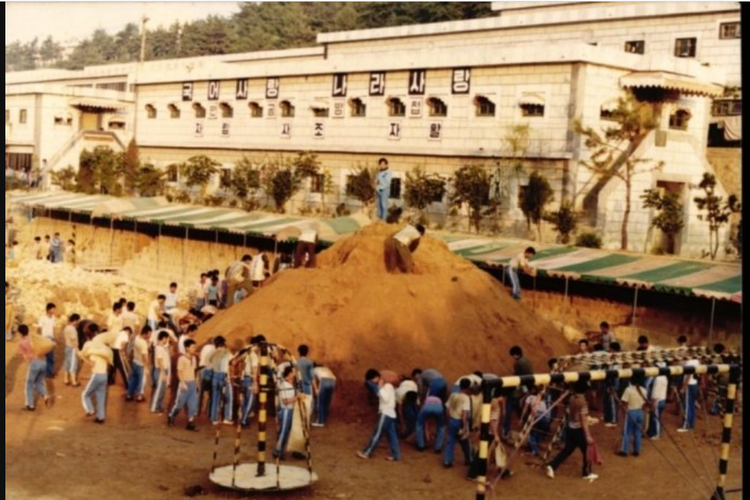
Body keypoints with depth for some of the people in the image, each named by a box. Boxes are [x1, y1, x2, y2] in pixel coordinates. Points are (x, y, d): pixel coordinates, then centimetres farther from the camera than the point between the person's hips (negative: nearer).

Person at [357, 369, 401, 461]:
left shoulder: (387, 386, -11)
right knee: (392, 435, 7)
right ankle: (396, 455, 6)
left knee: (377, 434, -3)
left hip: (386, 414, -10)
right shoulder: (384, 387, 18)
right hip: (389, 414, 10)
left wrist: (380, 387, -17)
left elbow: (385, 398, -21)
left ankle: (367, 453, 1)